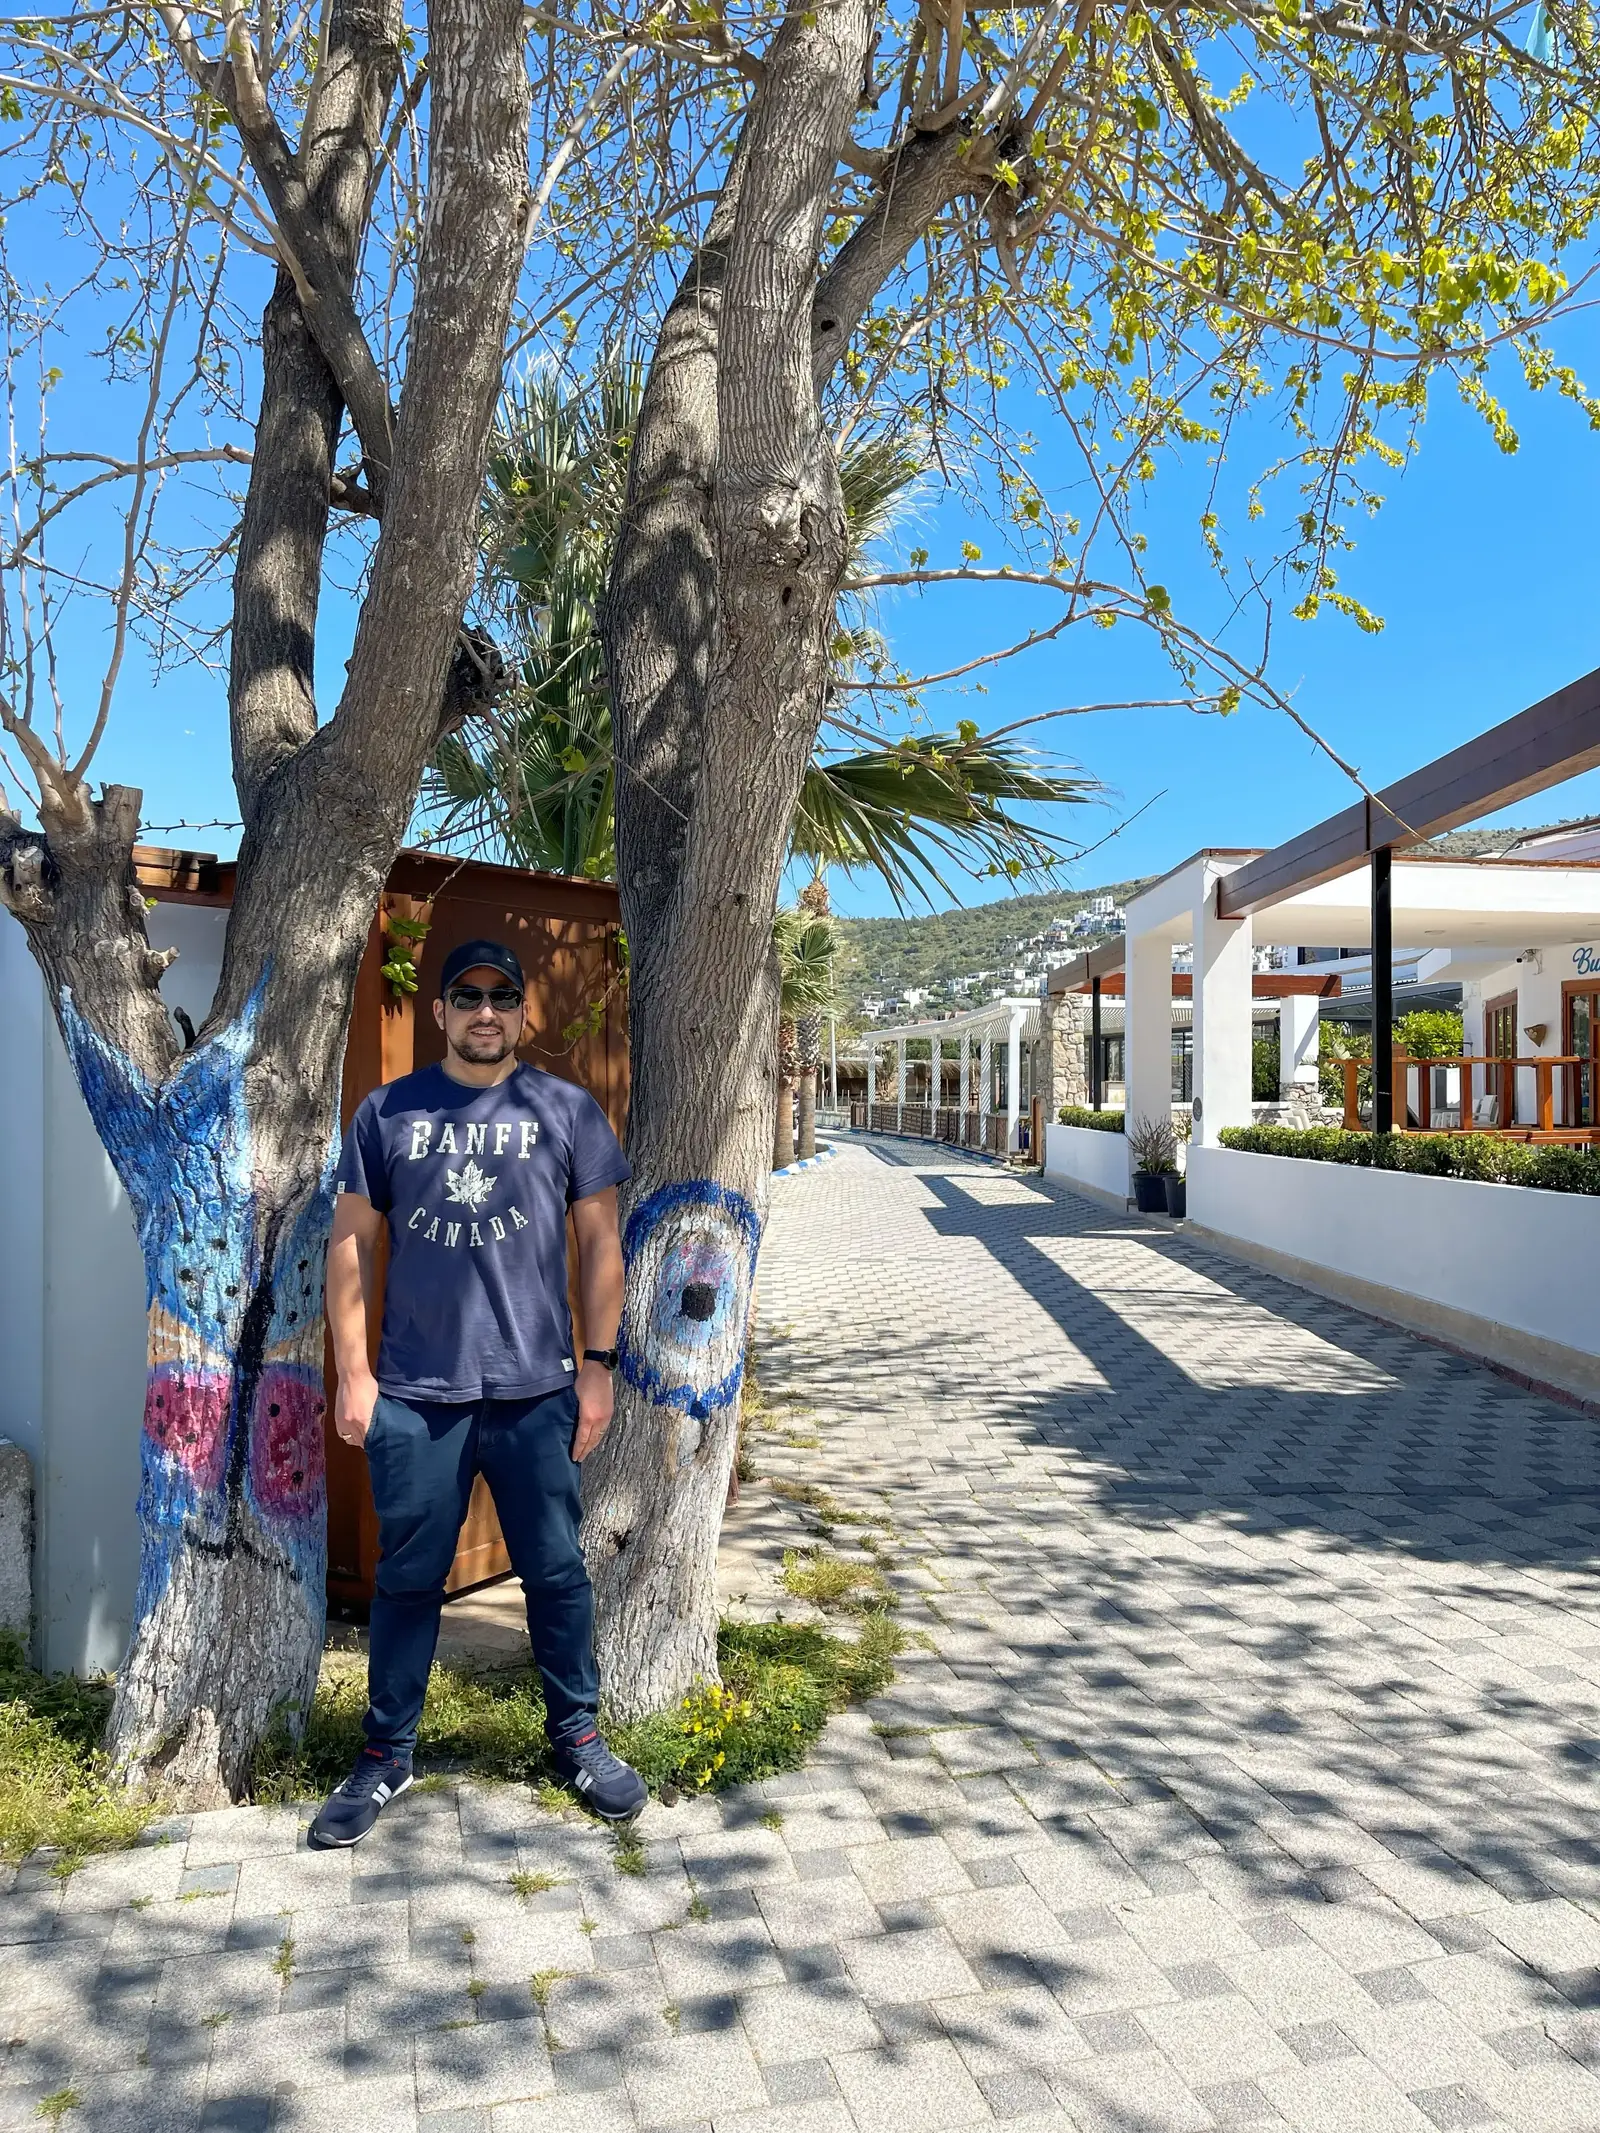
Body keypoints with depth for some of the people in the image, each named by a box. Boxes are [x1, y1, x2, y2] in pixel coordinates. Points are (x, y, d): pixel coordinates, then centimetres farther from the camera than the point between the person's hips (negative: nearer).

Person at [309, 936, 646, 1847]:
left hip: (537, 1392, 0)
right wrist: (353, 1373, 1)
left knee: (557, 1572, 11)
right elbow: (352, 1243, 5)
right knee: (408, 1579, 12)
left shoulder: (568, 1110, 2)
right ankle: (388, 1756, 31)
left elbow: (600, 1241, 3)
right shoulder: (388, 1112, 4)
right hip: (414, 1395, 1)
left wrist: (599, 1365, 0)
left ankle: (578, 1736, 31)